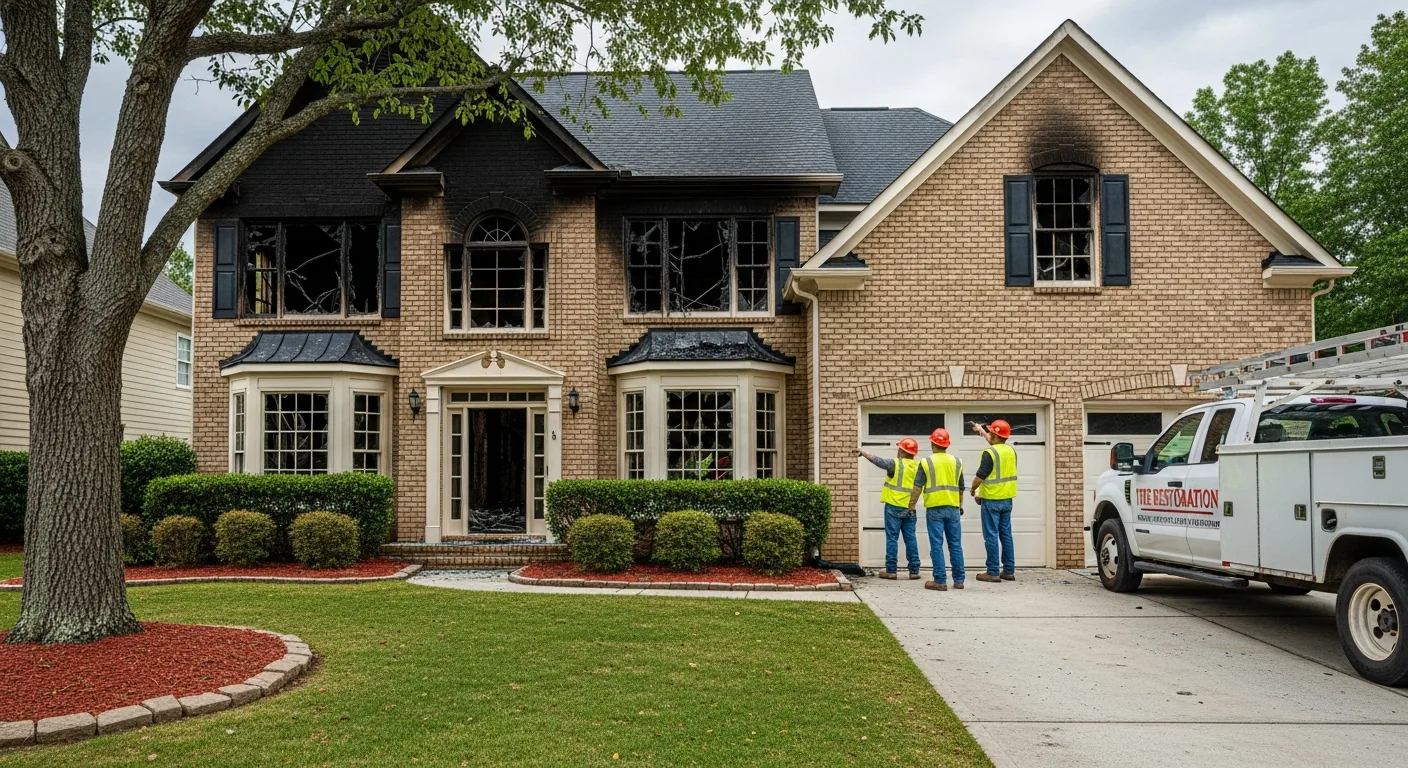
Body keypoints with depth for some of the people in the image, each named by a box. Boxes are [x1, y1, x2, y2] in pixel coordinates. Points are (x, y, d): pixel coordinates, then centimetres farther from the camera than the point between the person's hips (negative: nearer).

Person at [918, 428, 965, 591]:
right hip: (953, 508, 3)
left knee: (937, 545, -1)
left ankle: (940, 581, -2)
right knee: (956, 544, 9)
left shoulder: (926, 462, -4)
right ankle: (959, 580, 13)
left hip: (934, 508, -3)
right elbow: (961, 487, 14)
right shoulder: (957, 461, 6)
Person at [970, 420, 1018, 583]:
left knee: (991, 536, -2)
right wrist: (982, 431, 40)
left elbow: (980, 475, -16)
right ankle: (1009, 571, 15)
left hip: (991, 501, -7)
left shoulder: (989, 453, -16)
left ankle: (993, 572, -2)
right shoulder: (1011, 451, 6)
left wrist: (973, 489, 3)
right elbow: (997, 445, 28)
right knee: (1006, 535, 12)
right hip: (1007, 500, 7)